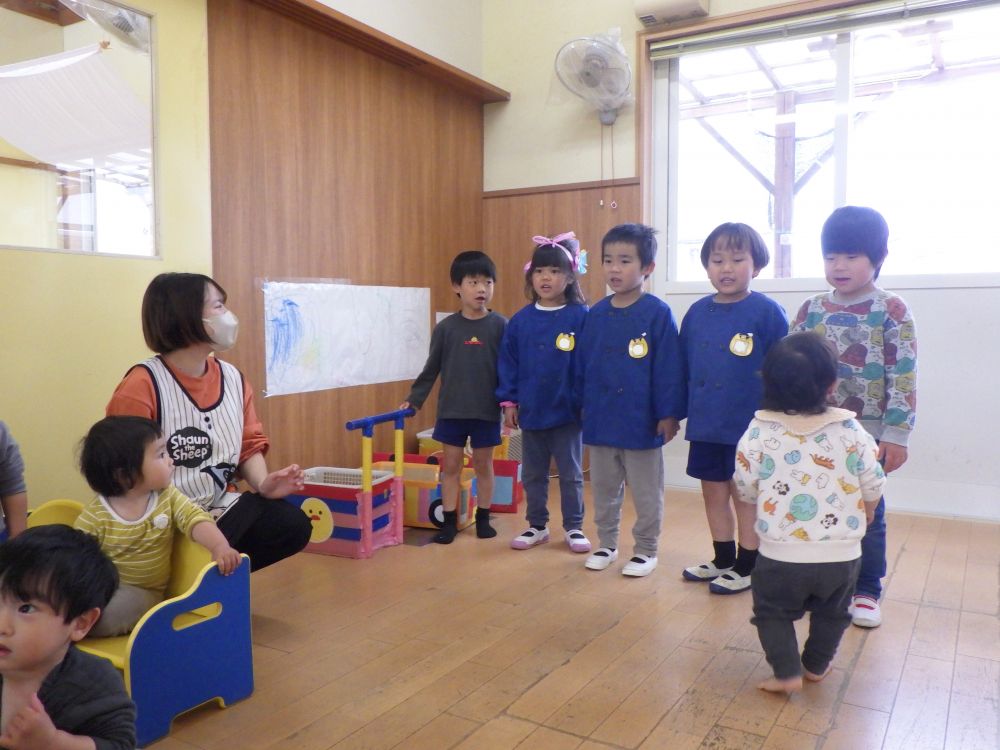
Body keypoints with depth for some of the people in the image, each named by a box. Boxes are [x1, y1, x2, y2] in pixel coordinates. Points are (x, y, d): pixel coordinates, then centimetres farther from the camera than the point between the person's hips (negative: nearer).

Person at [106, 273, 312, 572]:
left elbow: (249, 444, 12)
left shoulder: (233, 378, 7)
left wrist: (262, 484, -8)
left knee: (293, 525, -14)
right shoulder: (141, 386, -14)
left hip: (222, 508, 6)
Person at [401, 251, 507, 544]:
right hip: (451, 410, 1)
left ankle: (483, 519, 26)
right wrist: (413, 400, 2)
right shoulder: (445, 328, -1)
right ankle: (449, 521, 19)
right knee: (450, 465, 8)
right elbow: (431, 369, 5)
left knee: (483, 465, 11)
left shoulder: (500, 326, -5)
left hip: (487, 411, -1)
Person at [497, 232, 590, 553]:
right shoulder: (520, 320, 0)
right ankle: (537, 525, 30)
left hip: (567, 411, -3)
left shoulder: (581, 317, -10)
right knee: (532, 474, 15)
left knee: (570, 474, 11)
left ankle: (573, 527, 25)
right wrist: (509, 401, 0)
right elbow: (508, 362, 3)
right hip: (530, 410, 3)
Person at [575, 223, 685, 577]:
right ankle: (606, 544, 33)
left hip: (641, 421, -5)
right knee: (603, 489, 17)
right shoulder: (596, 314, 4)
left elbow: (669, 368, -12)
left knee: (645, 493, 10)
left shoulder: (657, 313, -11)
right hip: (600, 419, 5)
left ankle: (646, 550, 26)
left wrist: (669, 413, -12)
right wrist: (583, 405, 9)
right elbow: (583, 364, 9)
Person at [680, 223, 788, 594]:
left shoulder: (767, 312, -10)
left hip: (749, 426, -5)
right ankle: (723, 560, 34)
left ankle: (746, 567, 25)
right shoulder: (697, 312, 4)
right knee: (713, 493, 16)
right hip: (704, 425, 5)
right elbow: (684, 368, 10)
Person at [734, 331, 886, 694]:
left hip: (781, 555, -2)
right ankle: (816, 666, 40)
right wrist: (865, 512, 24)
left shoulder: (759, 432, -10)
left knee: (773, 611, 19)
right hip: (842, 555, 2)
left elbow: (745, 491, 0)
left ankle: (787, 673, 10)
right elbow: (872, 486, 2)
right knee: (831, 613, 27)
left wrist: (751, 516, 22)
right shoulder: (851, 431, -7)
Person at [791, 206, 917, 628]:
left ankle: (866, 592, 24)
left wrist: (896, 435, -13)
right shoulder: (810, 310, 4)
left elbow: (904, 379, -9)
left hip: (868, 434, -3)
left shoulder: (892, 311, -6)